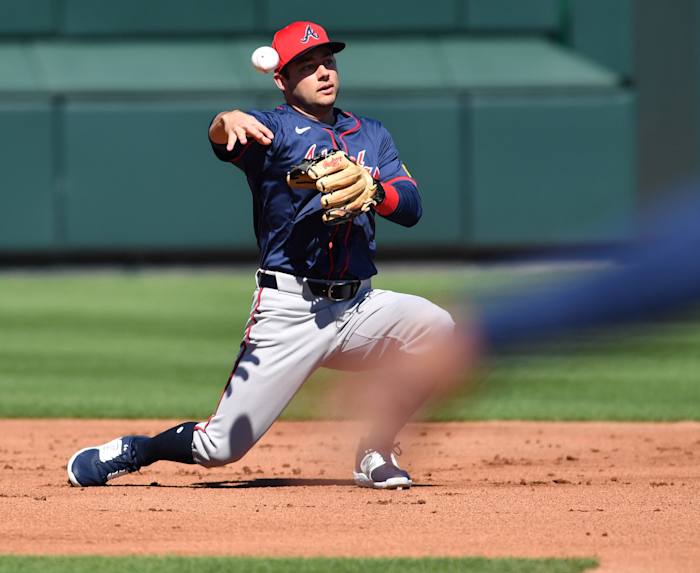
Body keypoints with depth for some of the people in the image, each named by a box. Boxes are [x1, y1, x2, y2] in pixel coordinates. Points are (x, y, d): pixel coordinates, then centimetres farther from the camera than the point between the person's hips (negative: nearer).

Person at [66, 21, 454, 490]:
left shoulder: (373, 135, 16)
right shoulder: (273, 129, -1)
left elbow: (411, 207, 3)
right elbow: (224, 141, -24)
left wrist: (372, 191, -18)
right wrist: (227, 122, -49)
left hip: (359, 308, 4)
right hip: (289, 310, -4)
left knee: (438, 329, -23)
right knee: (221, 447, -9)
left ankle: (375, 454, -4)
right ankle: (133, 451, 22)